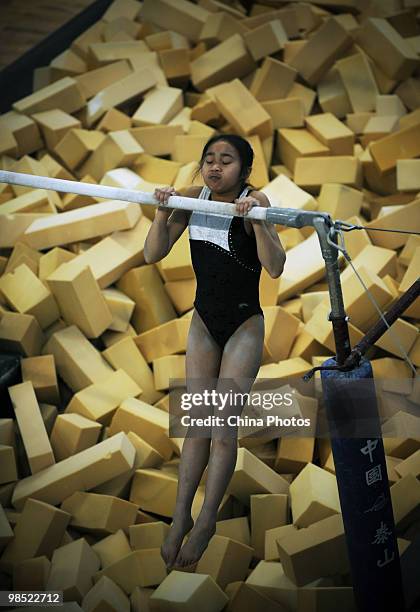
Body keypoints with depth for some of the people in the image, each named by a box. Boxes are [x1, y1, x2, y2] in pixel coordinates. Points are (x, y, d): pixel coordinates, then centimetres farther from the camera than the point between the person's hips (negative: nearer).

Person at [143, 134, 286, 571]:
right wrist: (163, 213, -23)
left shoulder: (255, 200, -18)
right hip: (203, 322, 4)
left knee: (223, 425, -5)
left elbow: (275, 268, -28)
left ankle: (206, 522, 6)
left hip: (244, 326, -4)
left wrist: (256, 220, -41)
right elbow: (152, 255, -8)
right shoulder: (192, 198, -5)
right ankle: (180, 517, 10)